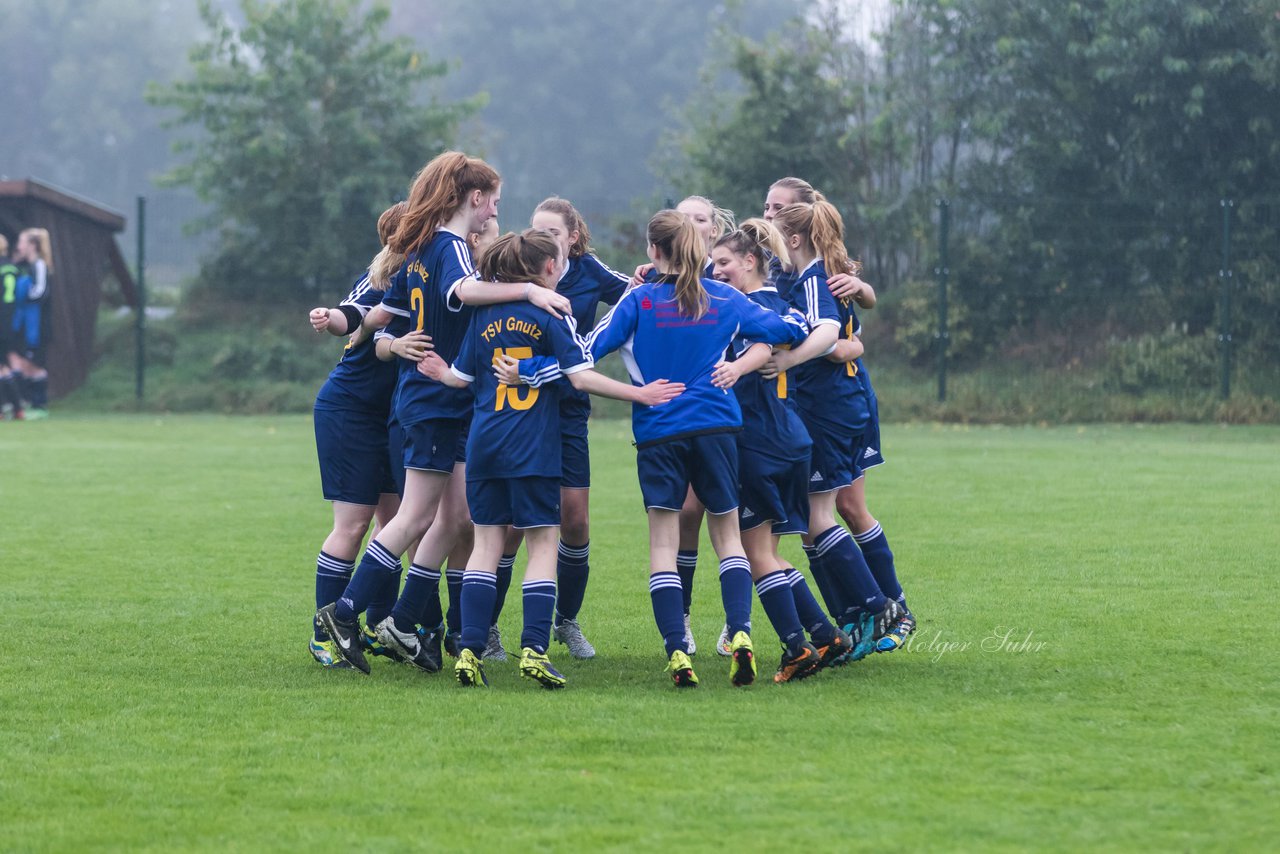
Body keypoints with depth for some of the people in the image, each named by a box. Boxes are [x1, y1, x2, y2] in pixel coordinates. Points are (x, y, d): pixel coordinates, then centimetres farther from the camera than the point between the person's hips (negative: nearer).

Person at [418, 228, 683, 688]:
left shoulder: (485, 314, 9)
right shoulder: (551, 313, -4)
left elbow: (465, 377, 16)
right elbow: (580, 376, -13)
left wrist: (441, 373, 38)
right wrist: (640, 394, -11)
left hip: (484, 443, 4)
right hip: (534, 449, -4)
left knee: (487, 542, 7)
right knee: (543, 544, 1)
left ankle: (471, 648, -1)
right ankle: (534, 647, -11)